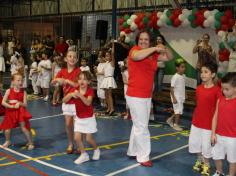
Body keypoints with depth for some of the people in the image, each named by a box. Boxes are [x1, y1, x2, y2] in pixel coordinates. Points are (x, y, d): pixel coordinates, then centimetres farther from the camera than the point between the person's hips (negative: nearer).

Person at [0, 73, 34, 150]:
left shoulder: (23, 92, -4)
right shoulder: (9, 91, -4)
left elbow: (25, 104, -5)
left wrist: (19, 103, -24)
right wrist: (11, 106, -19)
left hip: (20, 112, -1)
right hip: (10, 112, 1)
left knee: (24, 128, -8)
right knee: (7, 128, 7)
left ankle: (30, 143, 7)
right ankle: (8, 141, 36)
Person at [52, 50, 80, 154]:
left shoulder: (78, 71, -9)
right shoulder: (62, 71, 4)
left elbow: (79, 85, -18)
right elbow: (53, 83, 2)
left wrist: (67, 81, -21)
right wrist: (57, 80, -19)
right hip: (66, 101, 4)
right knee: (68, 124, 8)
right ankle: (70, 144, 23)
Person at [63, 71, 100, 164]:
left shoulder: (90, 91, -15)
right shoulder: (75, 90, -4)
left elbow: (88, 102, -33)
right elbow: (64, 100, -10)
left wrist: (79, 95, -44)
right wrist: (71, 94, -28)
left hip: (89, 118, -4)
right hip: (79, 118, 4)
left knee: (88, 138, -1)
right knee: (77, 138, -4)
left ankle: (96, 150, 29)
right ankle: (84, 155, 15)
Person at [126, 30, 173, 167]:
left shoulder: (153, 55, 9)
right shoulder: (135, 50, -10)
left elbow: (169, 58, 15)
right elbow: (136, 56, -34)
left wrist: (164, 49, -6)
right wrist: (155, 48, -26)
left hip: (147, 96, 7)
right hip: (135, 96, -7)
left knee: (139, 125, 17)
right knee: (142, 126, -3)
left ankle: (133, 151, 31)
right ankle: (143, 157, 7)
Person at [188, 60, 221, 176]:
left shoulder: (217, 90, -16)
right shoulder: (199, 88, 1)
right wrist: (195, 117, 12)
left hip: (209, 124, -6)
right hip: (196, 121, 6)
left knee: (206, 145, 7)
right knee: (194, 142, 16)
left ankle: (206, 165, 30)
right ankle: (199, 161, 39)